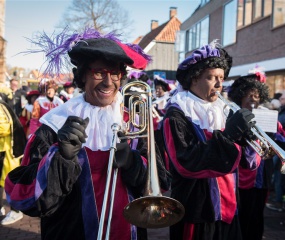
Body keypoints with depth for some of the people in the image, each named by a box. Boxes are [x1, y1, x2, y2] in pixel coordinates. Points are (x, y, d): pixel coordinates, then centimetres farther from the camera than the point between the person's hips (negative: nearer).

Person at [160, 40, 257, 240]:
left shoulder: (219, 110, 9)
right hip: (197, 213, -7)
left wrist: (244, 136, -6)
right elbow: (185, 164, -27)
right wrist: (227, 135, -28)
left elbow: (232, 162, 12)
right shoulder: (177, 116, -14)